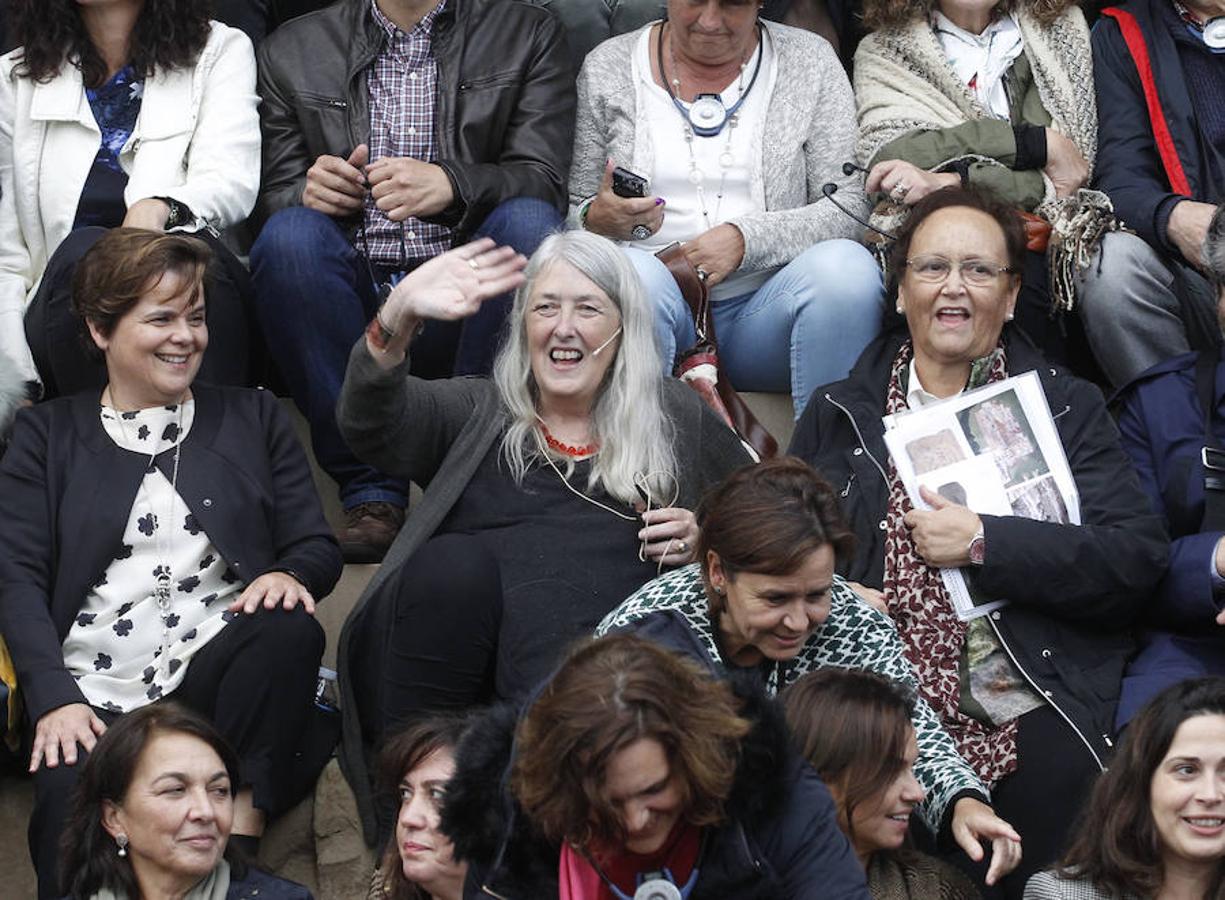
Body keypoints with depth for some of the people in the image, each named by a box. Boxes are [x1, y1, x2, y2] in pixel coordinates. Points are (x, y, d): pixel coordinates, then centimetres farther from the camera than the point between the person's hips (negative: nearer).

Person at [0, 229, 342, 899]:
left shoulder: (253, 418, 22)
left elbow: (318, 547, 16)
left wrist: (289, 574, -11)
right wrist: (54, 698, -11)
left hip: (214, 669, 2)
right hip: (93, 697, -2)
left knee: (290, 632, -33)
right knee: (72, 828, -35)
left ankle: (239, 844, -28)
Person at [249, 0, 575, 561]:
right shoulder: (290, 51, 15)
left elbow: (544, 180, 0)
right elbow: (271, 196, 13)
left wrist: (450, 183, -22)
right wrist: (306, 192, -13)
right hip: (354, 296, 1)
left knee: (528, 222, -30)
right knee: (290, 234, -29)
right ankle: (372, 492, -27)